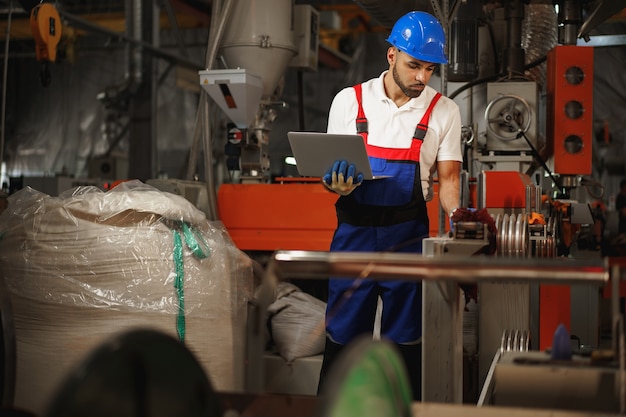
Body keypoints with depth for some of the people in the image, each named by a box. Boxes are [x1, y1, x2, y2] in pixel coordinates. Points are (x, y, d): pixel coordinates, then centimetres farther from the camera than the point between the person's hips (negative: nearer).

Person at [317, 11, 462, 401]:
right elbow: (331, 173, 6)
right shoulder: (349, 101, 3)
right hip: (354, 233, 0)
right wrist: (337, 183, -17)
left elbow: (448, 177, 2)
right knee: (342, 338, 4)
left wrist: (455, 214, -18)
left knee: (406, 340, 6)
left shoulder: (444, 111, 3)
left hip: (408, 236, 0)